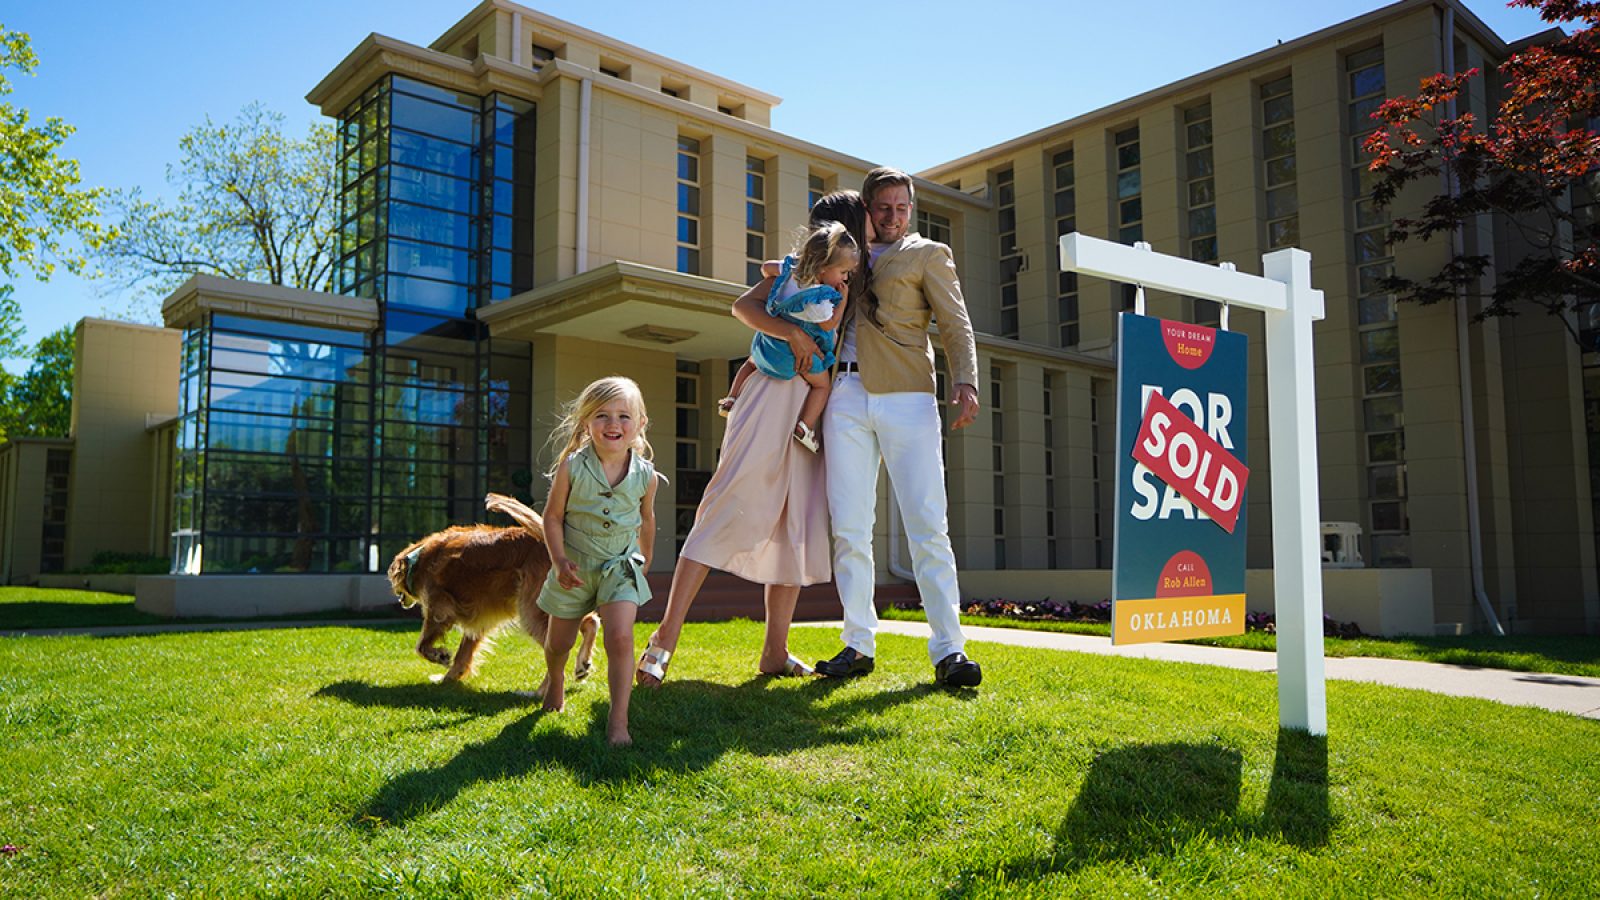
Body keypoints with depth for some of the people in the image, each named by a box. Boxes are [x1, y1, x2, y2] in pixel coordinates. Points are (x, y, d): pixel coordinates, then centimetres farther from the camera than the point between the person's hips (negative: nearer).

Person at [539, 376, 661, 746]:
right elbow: (553, 516, -7)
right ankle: (555, 681, 52)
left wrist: (644, 562, 18)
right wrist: (560, 561, -16)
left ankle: (618, 720, -10)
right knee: (559, 641, 17)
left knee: (620, 638, -19)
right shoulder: (571, 467, -16)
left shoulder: (645, 475, -11)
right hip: (575, 566, 0)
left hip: (621, 566, 0)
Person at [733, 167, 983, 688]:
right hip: (845, 397, 3)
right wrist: (789, 332, 7)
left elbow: (955, 327, 4)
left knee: (927, 527, -9)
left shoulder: (928, 254, 16)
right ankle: (859, 644, 9)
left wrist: (965, 384, -13)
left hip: (906, 396, -3)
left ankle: (948, 651, -7)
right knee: (849, 528, 0)